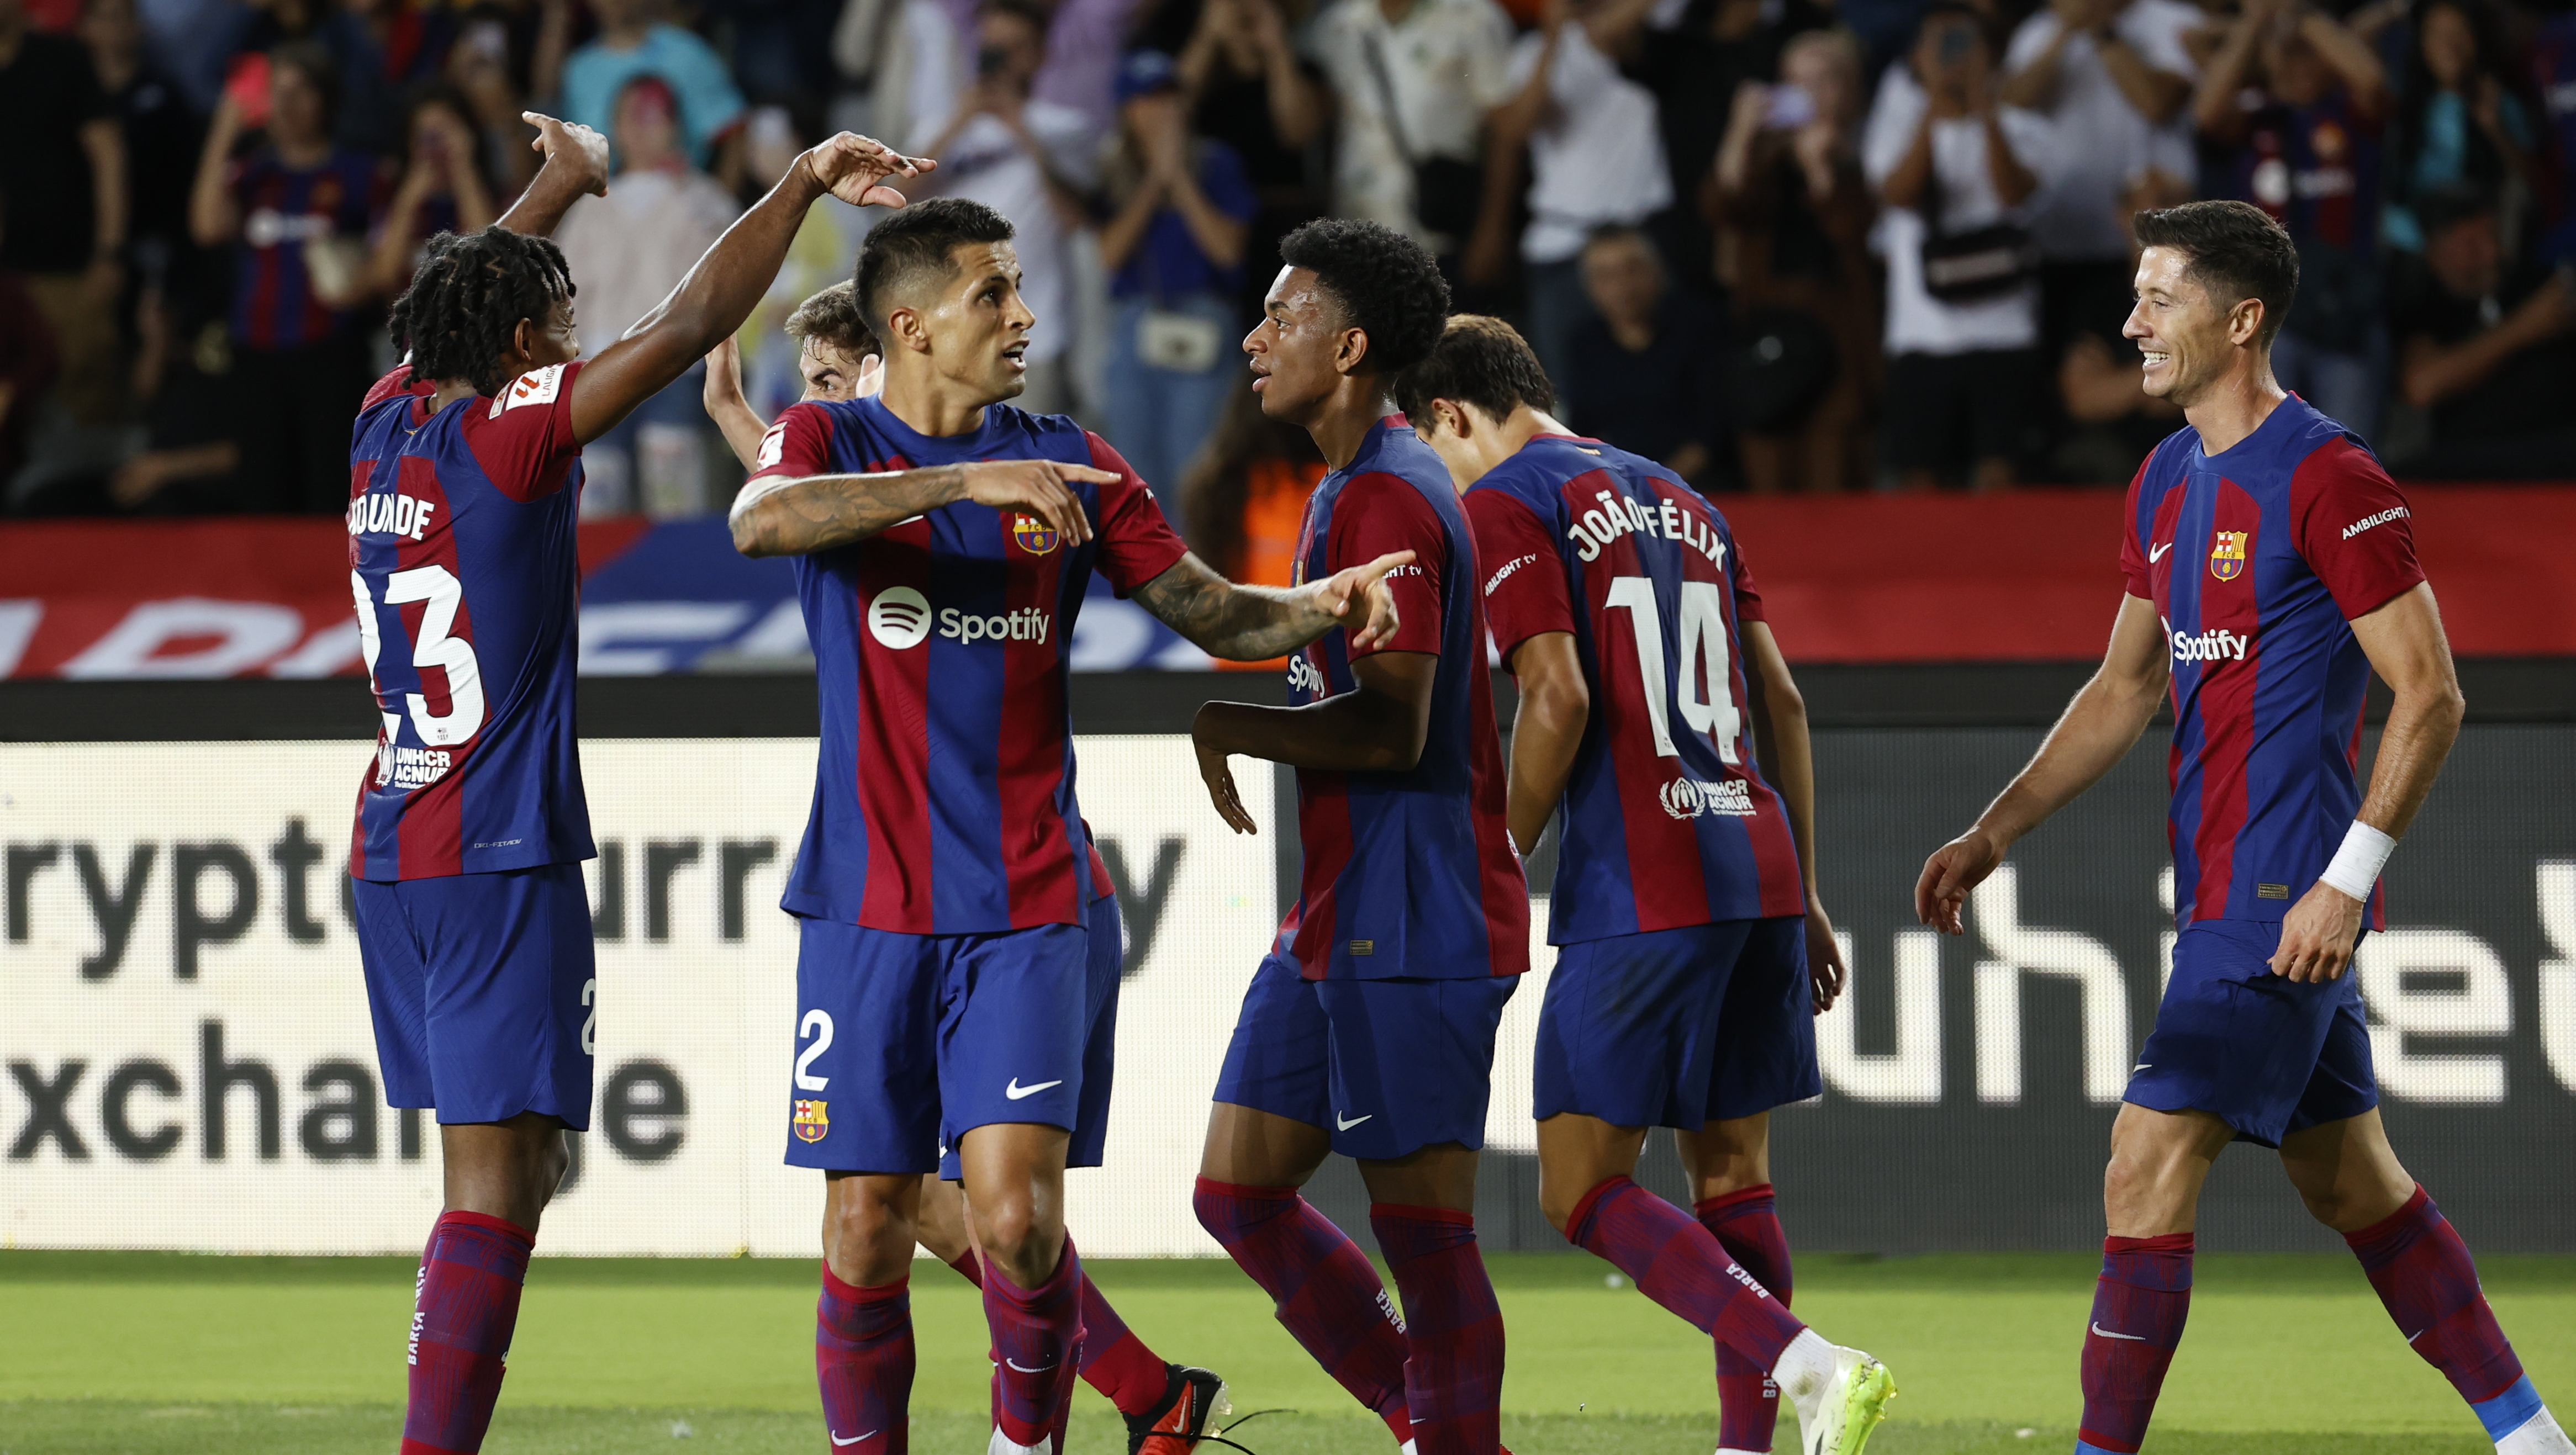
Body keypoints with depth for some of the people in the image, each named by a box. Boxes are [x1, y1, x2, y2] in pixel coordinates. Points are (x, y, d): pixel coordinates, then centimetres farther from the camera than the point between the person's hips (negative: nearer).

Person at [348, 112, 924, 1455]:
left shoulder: (386, 428, 9)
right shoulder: (509, 434, -10)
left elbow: (458, 304, 29)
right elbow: (689, 325, -15)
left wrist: (561, 186, 43)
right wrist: (799, 187, -9)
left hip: (393, 858, 8)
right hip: (502, 861, -8)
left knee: (499, 1172, 14)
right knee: (497, 1183, -12)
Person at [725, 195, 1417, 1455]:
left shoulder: (1066, 462, 8)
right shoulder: (832, 442, 1)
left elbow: (1215, 614, 11)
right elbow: (759, 521, -23)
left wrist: (1322, 605, -11)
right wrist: (971, 483, -31)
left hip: (1028, 906, 1)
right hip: (869, 908, -1)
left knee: (1016, 1216, -11)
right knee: (865, 1229, 0)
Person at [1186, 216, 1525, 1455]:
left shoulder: (1385, 501, -15)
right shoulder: (1352, 488, 17)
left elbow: (1394, 728, -22)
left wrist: (1229, 726, -13)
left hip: (1409, 928, -11)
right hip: (1339, 921, 11)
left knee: (1421, 1227, -5)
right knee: (1238, 1191, 10)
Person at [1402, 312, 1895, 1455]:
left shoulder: (1505, 503, -2)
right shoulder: (1680, 501, 21)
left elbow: (1559, 699, -14)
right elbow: (1782, 702, 19)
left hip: (1638, 892, -8)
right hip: (1758, 867, 8)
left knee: (1583, 1191, -5)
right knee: (1731, 1177, 11)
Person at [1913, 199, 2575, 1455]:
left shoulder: (2328, 480, -14)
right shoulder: (2167, 483, 13)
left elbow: (2430, 694, -14)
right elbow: (2124, 689, 22)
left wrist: (2345, 882, -19)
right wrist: (1992, 835, 14)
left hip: (2281, 899, -9)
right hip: (2222, 884, 9)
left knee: (2147, 1175, -12)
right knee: (2351, 1183, 14)